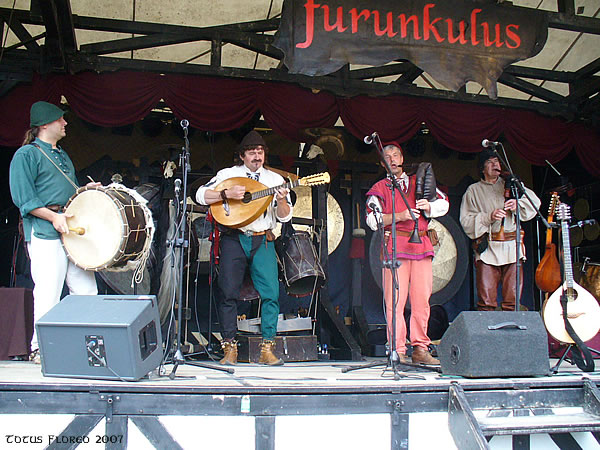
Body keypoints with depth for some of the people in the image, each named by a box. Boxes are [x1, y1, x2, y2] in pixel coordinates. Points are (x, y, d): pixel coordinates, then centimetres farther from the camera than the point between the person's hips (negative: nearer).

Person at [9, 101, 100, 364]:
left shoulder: (62, 156, 23)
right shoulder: (26, 155, -1)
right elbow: (22, 197, -10)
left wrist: (85, 190, 11)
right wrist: (53, 216, -18)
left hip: (73, 231, 8)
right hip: (44, 233, -8)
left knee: (86, 288, 5)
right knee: (48, 293, -7)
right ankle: (41, 349, 5)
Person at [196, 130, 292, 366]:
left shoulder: (275, 179, 12)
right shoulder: (228, 174, 8)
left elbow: (285, 216, 9)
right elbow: (201, 195, -2)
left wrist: (282, 201, -13)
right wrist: (227, 194, -16)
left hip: (262, 241, 1)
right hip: (233, 239, -1)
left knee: (271, 292, -10)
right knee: (228, 293, -3)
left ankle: (267, 349, -2)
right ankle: (230, 348, 6)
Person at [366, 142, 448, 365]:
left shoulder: (417, 182, 22)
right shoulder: (380, 188, 13)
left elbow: (443, 203, 19)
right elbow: (372, 218, 0)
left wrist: (428, 207, -3)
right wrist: (400, 216, -14)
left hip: (421, 245, 3)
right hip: (395, 246, -3)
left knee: (422, 299, 0)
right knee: (395, 300, -9)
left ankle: (420, 349, 7)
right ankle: (398, 351, -6)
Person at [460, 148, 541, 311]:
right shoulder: (473, 190, 12)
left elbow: (534, 201, 14)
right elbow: (466, 220, 3)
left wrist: (518, 204, -5)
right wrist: (489, 217, -11)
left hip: (512, 248, 2)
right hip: (487, 249, -2)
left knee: (512, 299, -3)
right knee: (486, 301, -9)